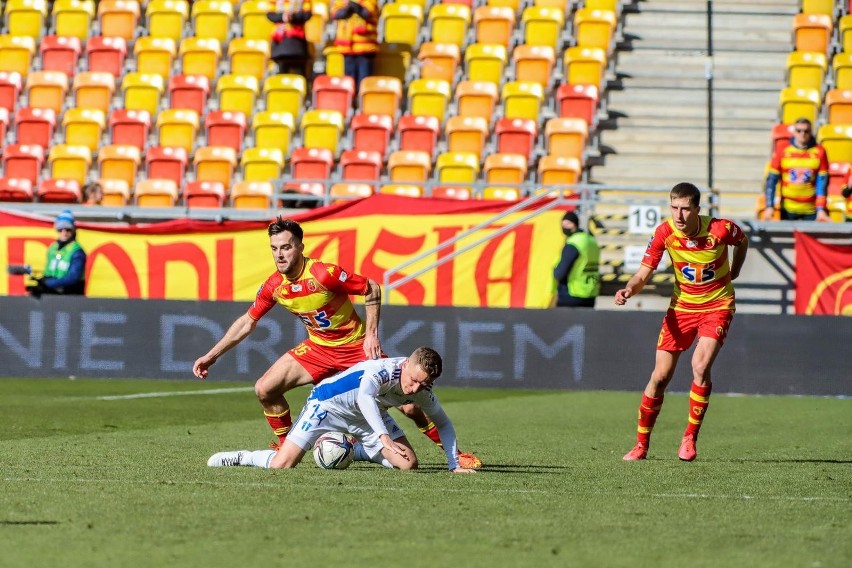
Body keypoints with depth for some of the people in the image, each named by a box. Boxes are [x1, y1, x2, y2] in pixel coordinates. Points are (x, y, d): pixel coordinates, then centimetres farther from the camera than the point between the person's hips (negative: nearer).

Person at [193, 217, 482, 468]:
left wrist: (371, 334, -17)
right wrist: (211, 356, 4)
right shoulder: (273, 286, -10)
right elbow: (246, 323, 5)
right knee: (265, 389, -8)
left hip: (356, 345, -5)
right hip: (317, 348, 5)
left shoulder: (325, 274, -27)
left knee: (408, 404, -13)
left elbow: (372, 289, -15)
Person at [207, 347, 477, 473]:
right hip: (328, 402, -7)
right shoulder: (383, 370, -36)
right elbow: (364, 396, -57)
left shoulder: (423, 391, -14)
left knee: (409, 464, -4)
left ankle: (356, 450, 22)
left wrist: (454, 465, -6)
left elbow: (443, 424, 3)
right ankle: (241, 458, 13)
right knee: (281, 465, -19)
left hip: (369, 416, 7)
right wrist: (384, 438, -68)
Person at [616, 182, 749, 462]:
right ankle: (641, 445, 13)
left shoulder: (721, 229, -20)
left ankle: (690, 438, -6)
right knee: (660, 376, -1)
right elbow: (643, 274, -15)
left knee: (700, 366, -23)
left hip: (717, 305, -2)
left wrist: (733, 273, 8)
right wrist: (629, 290, -35)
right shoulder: (664, 233, -16)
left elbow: (743, 242, 5)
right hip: (681, 305, 2)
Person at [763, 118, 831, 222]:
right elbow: (771, 180, 0)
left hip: (811, 210, 0)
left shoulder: (819, 152, -1)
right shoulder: (782, 152, -1)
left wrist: (821, 209, -8)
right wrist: (769, 207, -8)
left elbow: (822, 182, -2)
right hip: (788, 209, 0)